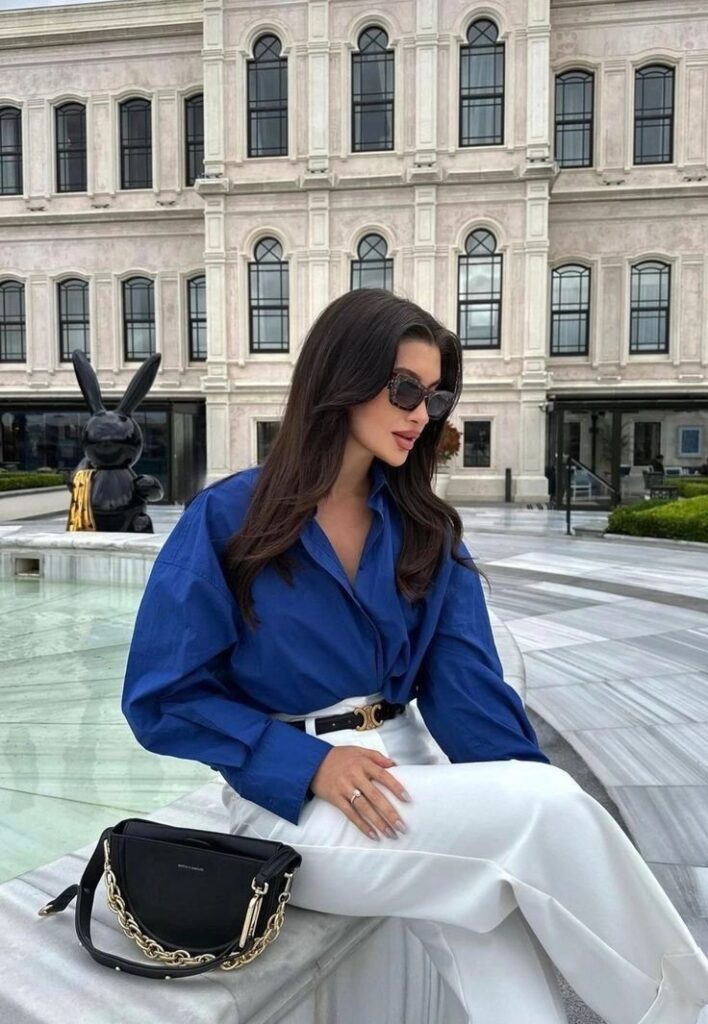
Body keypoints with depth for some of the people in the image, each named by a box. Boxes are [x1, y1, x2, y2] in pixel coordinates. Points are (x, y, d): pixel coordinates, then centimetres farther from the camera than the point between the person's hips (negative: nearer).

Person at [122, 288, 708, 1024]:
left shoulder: (425, 528, 5)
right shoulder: (228, 519, -7)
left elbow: (467, 687, -2)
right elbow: (162, 697, -7)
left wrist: (533, 812, -15)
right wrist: (310, 762, -18)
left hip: (407, 770, 4)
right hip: (292, 799, -4)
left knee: (502, 965, -26)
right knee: (551, 804, -24)